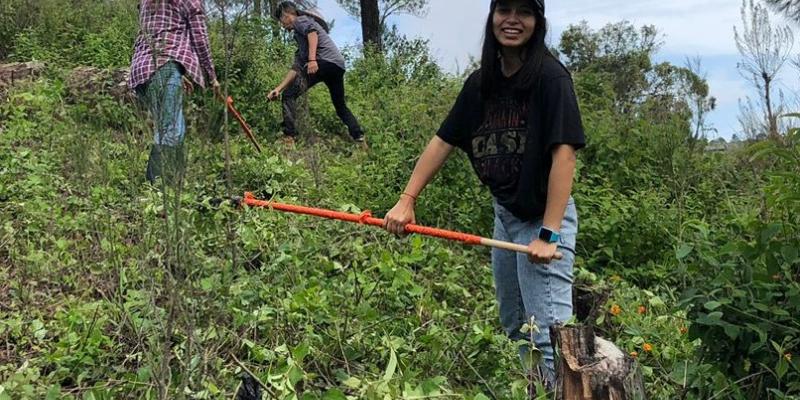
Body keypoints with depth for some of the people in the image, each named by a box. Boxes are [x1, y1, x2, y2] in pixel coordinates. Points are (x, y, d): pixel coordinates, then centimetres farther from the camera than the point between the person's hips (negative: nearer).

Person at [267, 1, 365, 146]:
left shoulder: (300, 20, 14)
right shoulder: (299, 36, 38)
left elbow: (312, 31, -11)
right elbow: (296, 68, 31)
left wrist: (312, 60, -22)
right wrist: (279, 88, 26)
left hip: (325, 60, -9)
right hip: (338, 65, 9)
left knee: (289, 95, -9)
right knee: (341, 105, 24)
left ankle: (288, 137, -19)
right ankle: (359, 138, 17)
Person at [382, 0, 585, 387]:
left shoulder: (550, 77, -15)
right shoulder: (480, 83, 6)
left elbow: (564, 153, -21)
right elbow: (443, 140, 8)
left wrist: (548, 234, -25)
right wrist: (407, 200, 4)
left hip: (543, 216, -8)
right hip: (504, 213, 8)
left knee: (548, 333, -10)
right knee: (513, 326, 18)